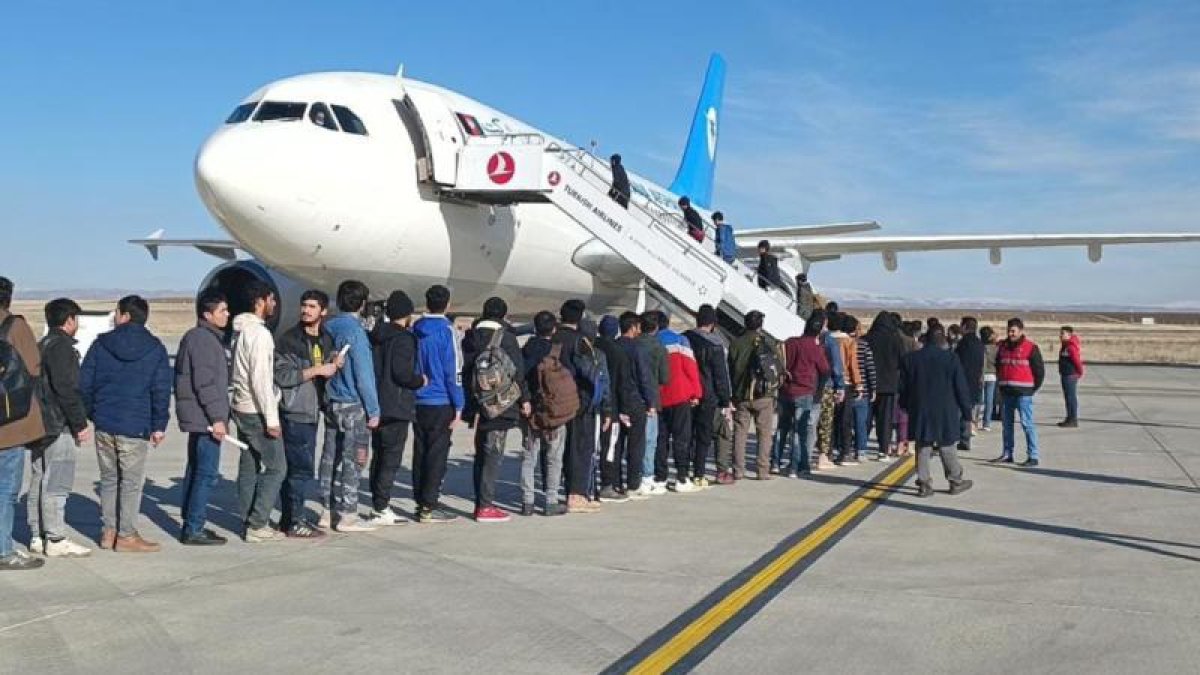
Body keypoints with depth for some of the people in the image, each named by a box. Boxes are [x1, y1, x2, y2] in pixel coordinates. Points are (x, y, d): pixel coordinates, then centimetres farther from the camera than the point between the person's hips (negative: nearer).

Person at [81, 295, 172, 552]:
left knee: (108, 478, 14)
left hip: (104, 423, 3)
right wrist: (159, 425, 0)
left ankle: (108, 531, 18)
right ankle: (126, 536, 4)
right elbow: (161, 390, -4)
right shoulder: (155, 348, -2)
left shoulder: (101, 343, 2)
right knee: (132, 481, 3)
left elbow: (84, 382, 4)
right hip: (135, 425, -3)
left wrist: (91, 413, 15)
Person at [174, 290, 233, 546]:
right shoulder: (204, 339, -15)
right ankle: (193, 529, -4)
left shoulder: (194, 337, 18)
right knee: (207, 474, -8)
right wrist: (217, 418, -21)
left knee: (196, 470, 16)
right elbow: (206, 383, -21)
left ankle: (190, 523, 23)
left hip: (197, 418, 11)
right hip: (205, 417, -11)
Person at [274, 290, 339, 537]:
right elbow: (282, 375, -15)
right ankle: (294, 523, 2)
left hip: (312, 412, 7)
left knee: (296, 467, 14)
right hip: (294, 412, -7)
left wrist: (334, 365, -3)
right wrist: (317, 370, -17)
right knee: (302, 468, -6)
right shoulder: (289, 339, -8)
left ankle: (289, 517, 23)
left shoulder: (326, 340, 12)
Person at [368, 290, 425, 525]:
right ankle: (381, 508, -3)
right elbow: (402, 373, -22)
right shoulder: (404, 338, -13)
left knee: (379, 456, 15)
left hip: (377, 406, 8)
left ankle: (377, 504, 21)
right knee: (391, 459, -3)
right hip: (396, 408, -8)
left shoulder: (376, 336, 12)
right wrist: (420, 380, -4)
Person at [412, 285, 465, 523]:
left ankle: (420, 501, 19)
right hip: (441, 403, -6)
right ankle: (429, 506, -1)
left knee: (420, 451, 12)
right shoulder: (446, 331, -10)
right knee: (437, 453, -2)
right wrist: (458, 405, -8)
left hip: (417, 402, 6)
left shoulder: (415, 329, 8)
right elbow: (453, 371, -12)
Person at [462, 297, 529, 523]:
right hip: (501, 405, -5)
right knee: (493, 455, -2)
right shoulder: (506, 337, -10)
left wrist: (469, 401, 10)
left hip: (478, 405, 5)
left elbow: (464, 370, 6)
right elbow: (518, 370, -8)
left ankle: (480, 503, 18)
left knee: (481, 454, 14)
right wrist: (524, 398, 2)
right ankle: (485, 506, -2)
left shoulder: (470, 337, 5)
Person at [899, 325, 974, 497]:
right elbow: (961, 388, -4)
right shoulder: (951, 359, -6)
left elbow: (903, 387, 7)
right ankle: (956, 482, 19)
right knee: (947, 448, 9)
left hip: (919, 412, 2)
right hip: (945, 412, -2)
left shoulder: (910, 359, 1)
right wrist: (966, 412, 4)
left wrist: (906, 406, 19)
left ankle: (924, 484, 5)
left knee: (923, 449, 6)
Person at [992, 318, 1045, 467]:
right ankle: (1007, 454, 19)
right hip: (1006, 392, 6)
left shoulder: (1030, 347, -6)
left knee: (1027, 423, -8)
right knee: (1006, 423, 11)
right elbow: (998, 366, 24)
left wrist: (1033, 388, -1)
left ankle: (1033, 456, -5)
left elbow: (1040, 369, -3)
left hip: (1023, 392, -6)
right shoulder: (1003, 346, 11)